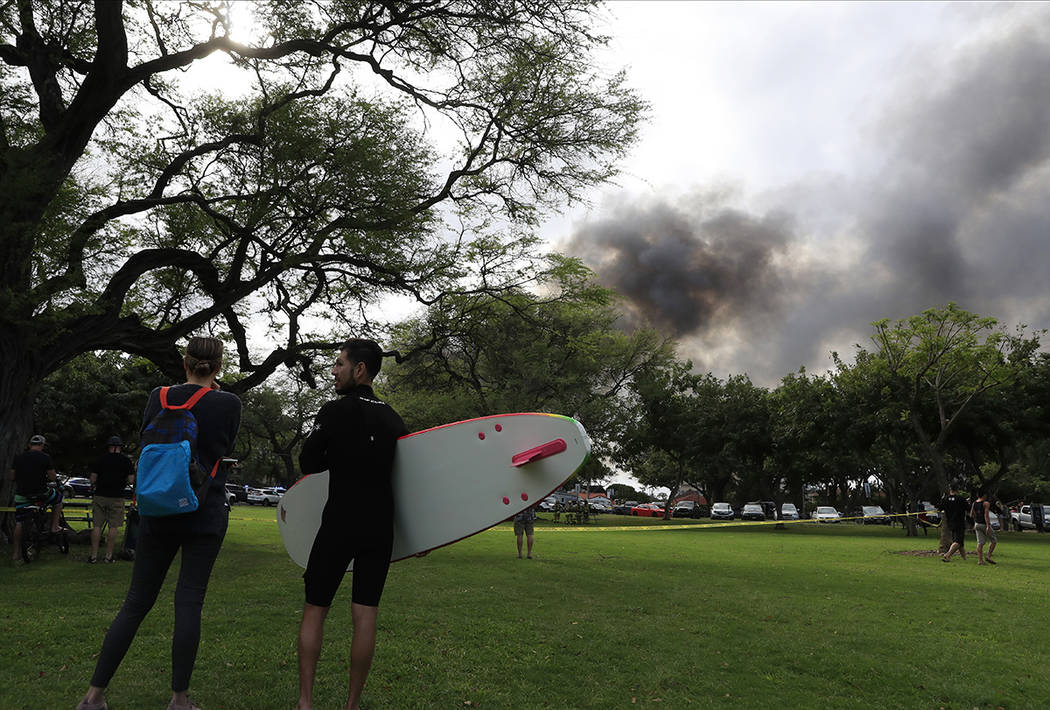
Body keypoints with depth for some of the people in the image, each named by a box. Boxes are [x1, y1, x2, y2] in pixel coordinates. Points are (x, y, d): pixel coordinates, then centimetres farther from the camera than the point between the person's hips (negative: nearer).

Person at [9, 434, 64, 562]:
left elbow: (12, 477, 9)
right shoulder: (45, 457, -7)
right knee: (58, 497, 27)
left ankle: (15, 554, 15)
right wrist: (46, 479, 16)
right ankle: (54, 526, 24)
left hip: (21, 496, 4)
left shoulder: (18, 457, 4)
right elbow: (53, 478, -7)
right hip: (40, 494, -4)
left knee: (18, 524, 13)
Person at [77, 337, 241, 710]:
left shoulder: (160, 397, 0)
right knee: (189, 601, 3)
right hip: (206, 515, -3)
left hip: (159, 512, 3)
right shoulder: (228, 403, -7)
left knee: (137, 601, 12)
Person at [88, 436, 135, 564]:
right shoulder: (126, 460, 0)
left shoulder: (101, 459, 3)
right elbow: (131, 480, -3)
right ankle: (108, 555, 6)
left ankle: (94, 555, 8)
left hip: (100, 496, 1)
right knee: (113, 526, 4)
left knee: (96, 526, 6)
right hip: (116, 498, -1)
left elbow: (93, 478, 2)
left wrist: (93, 488, 21)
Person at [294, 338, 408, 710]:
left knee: (314, 610, 9)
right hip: (381, 526, 4)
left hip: (339, 524, -4)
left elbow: (308, 463, -3)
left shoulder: (335, 411, -8)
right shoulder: (393, 419, 7)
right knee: (365, 614, 7)